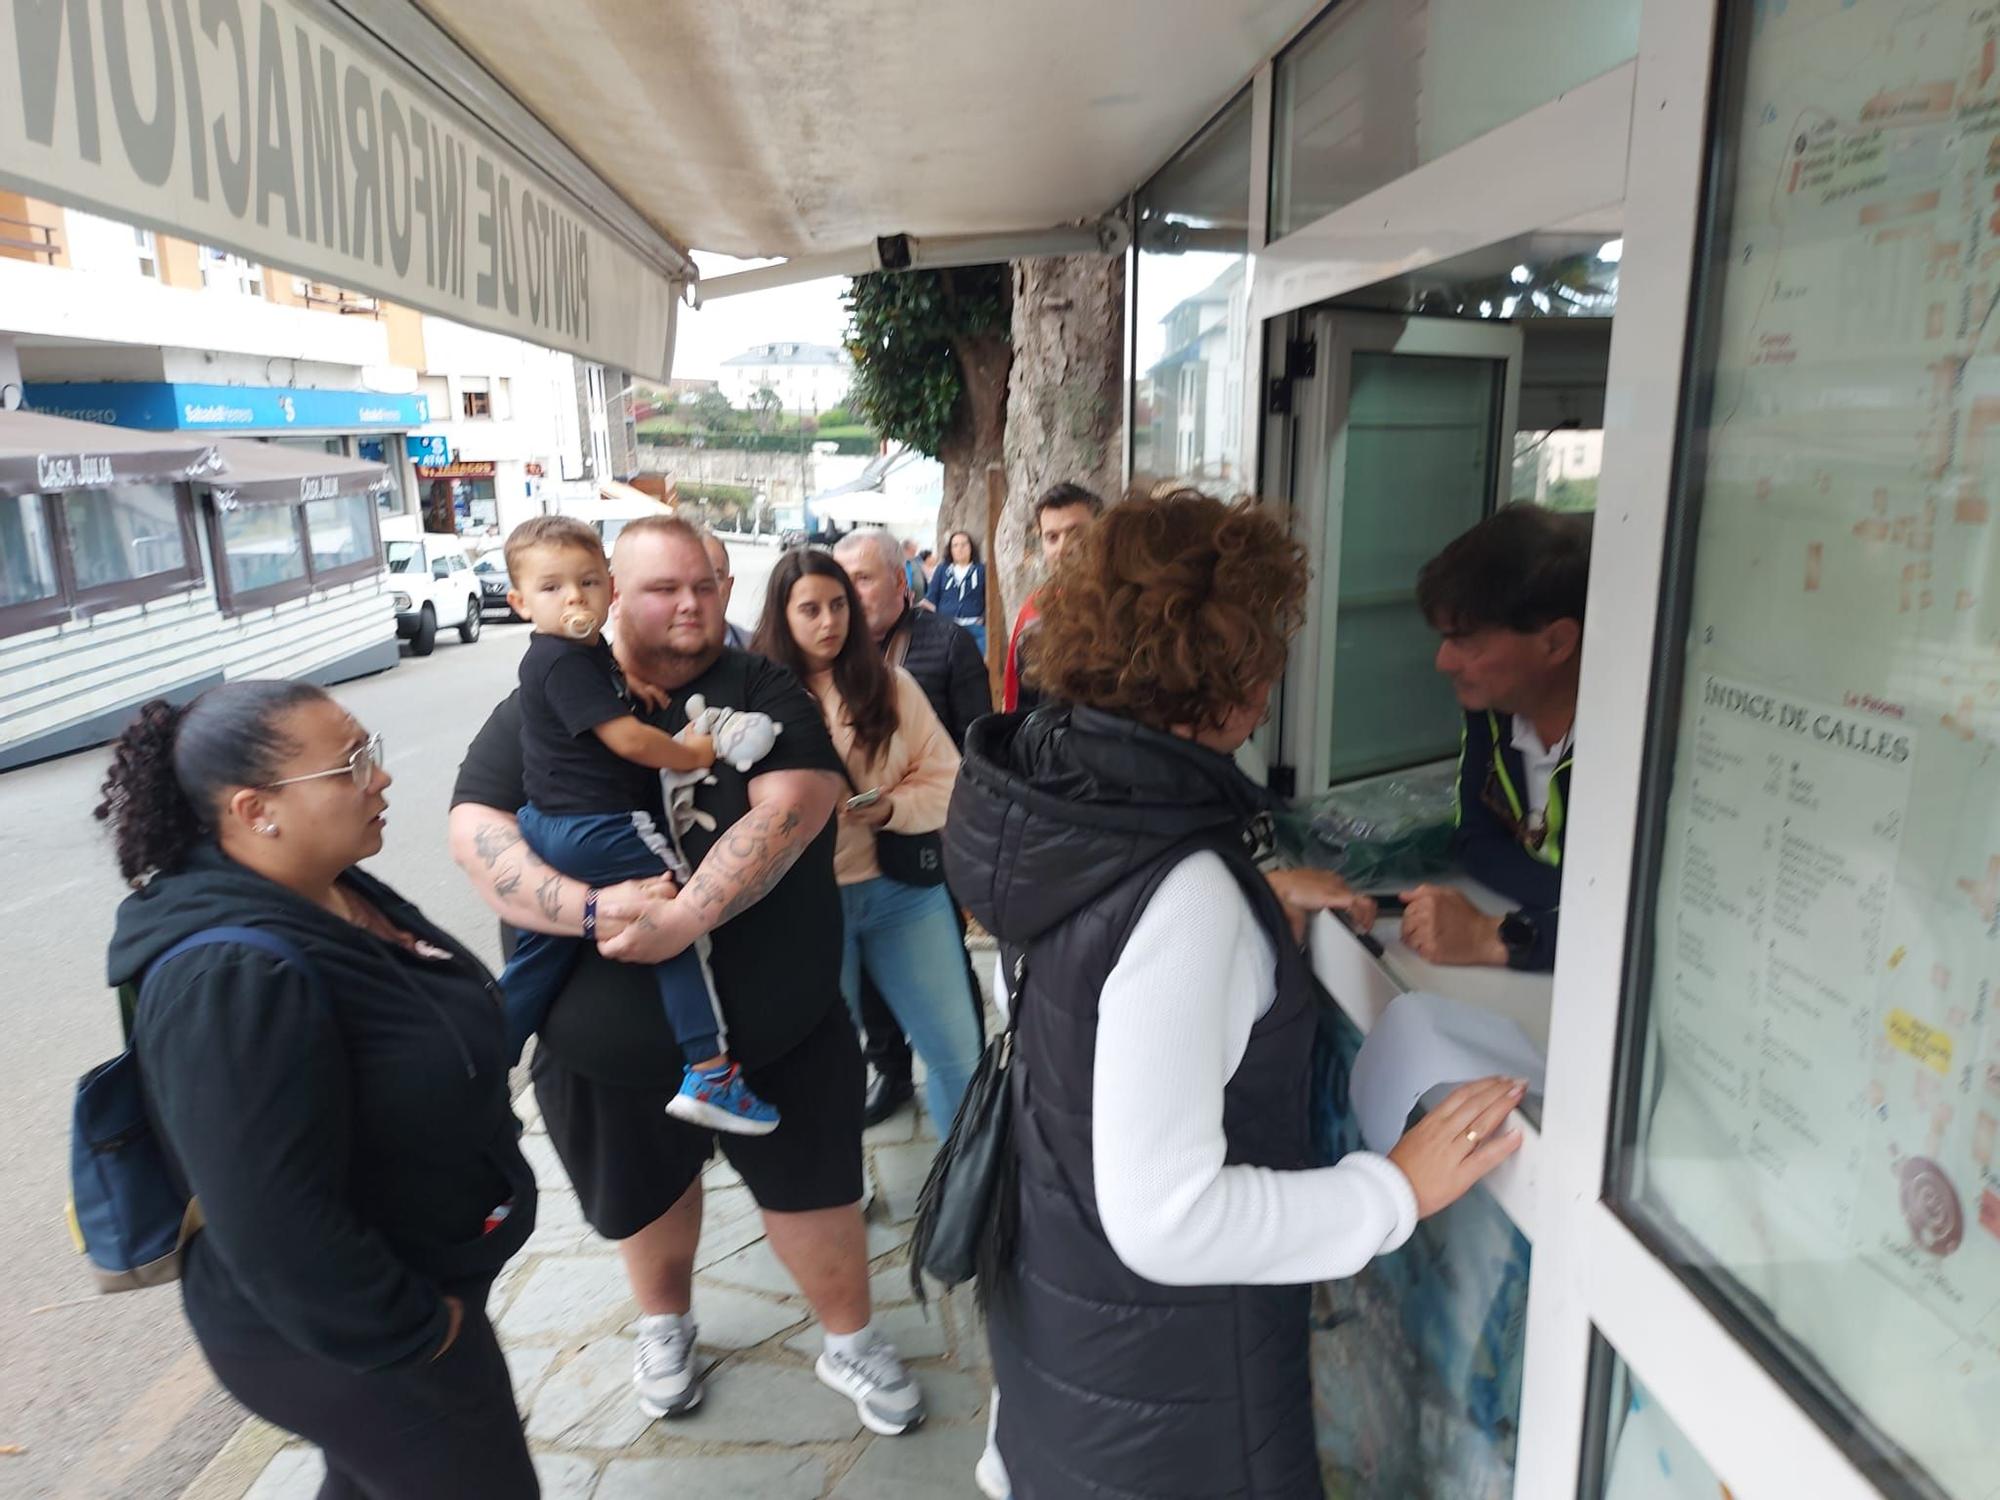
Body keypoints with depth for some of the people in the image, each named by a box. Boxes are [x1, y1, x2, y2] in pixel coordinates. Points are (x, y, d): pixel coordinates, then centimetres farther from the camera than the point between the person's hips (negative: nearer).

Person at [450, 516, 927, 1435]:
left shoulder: (762, 692, -6)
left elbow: (790, 808, -21)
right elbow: (476, 832, -14)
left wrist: (686, 917, -32)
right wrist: (593, 912, -29)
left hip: (777, 1018, -1)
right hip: (605, 1031, 2)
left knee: (812, 1184, 13)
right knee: (648, 1191, 24)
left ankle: (850, 1340, 38)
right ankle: (665, 1323, 53)